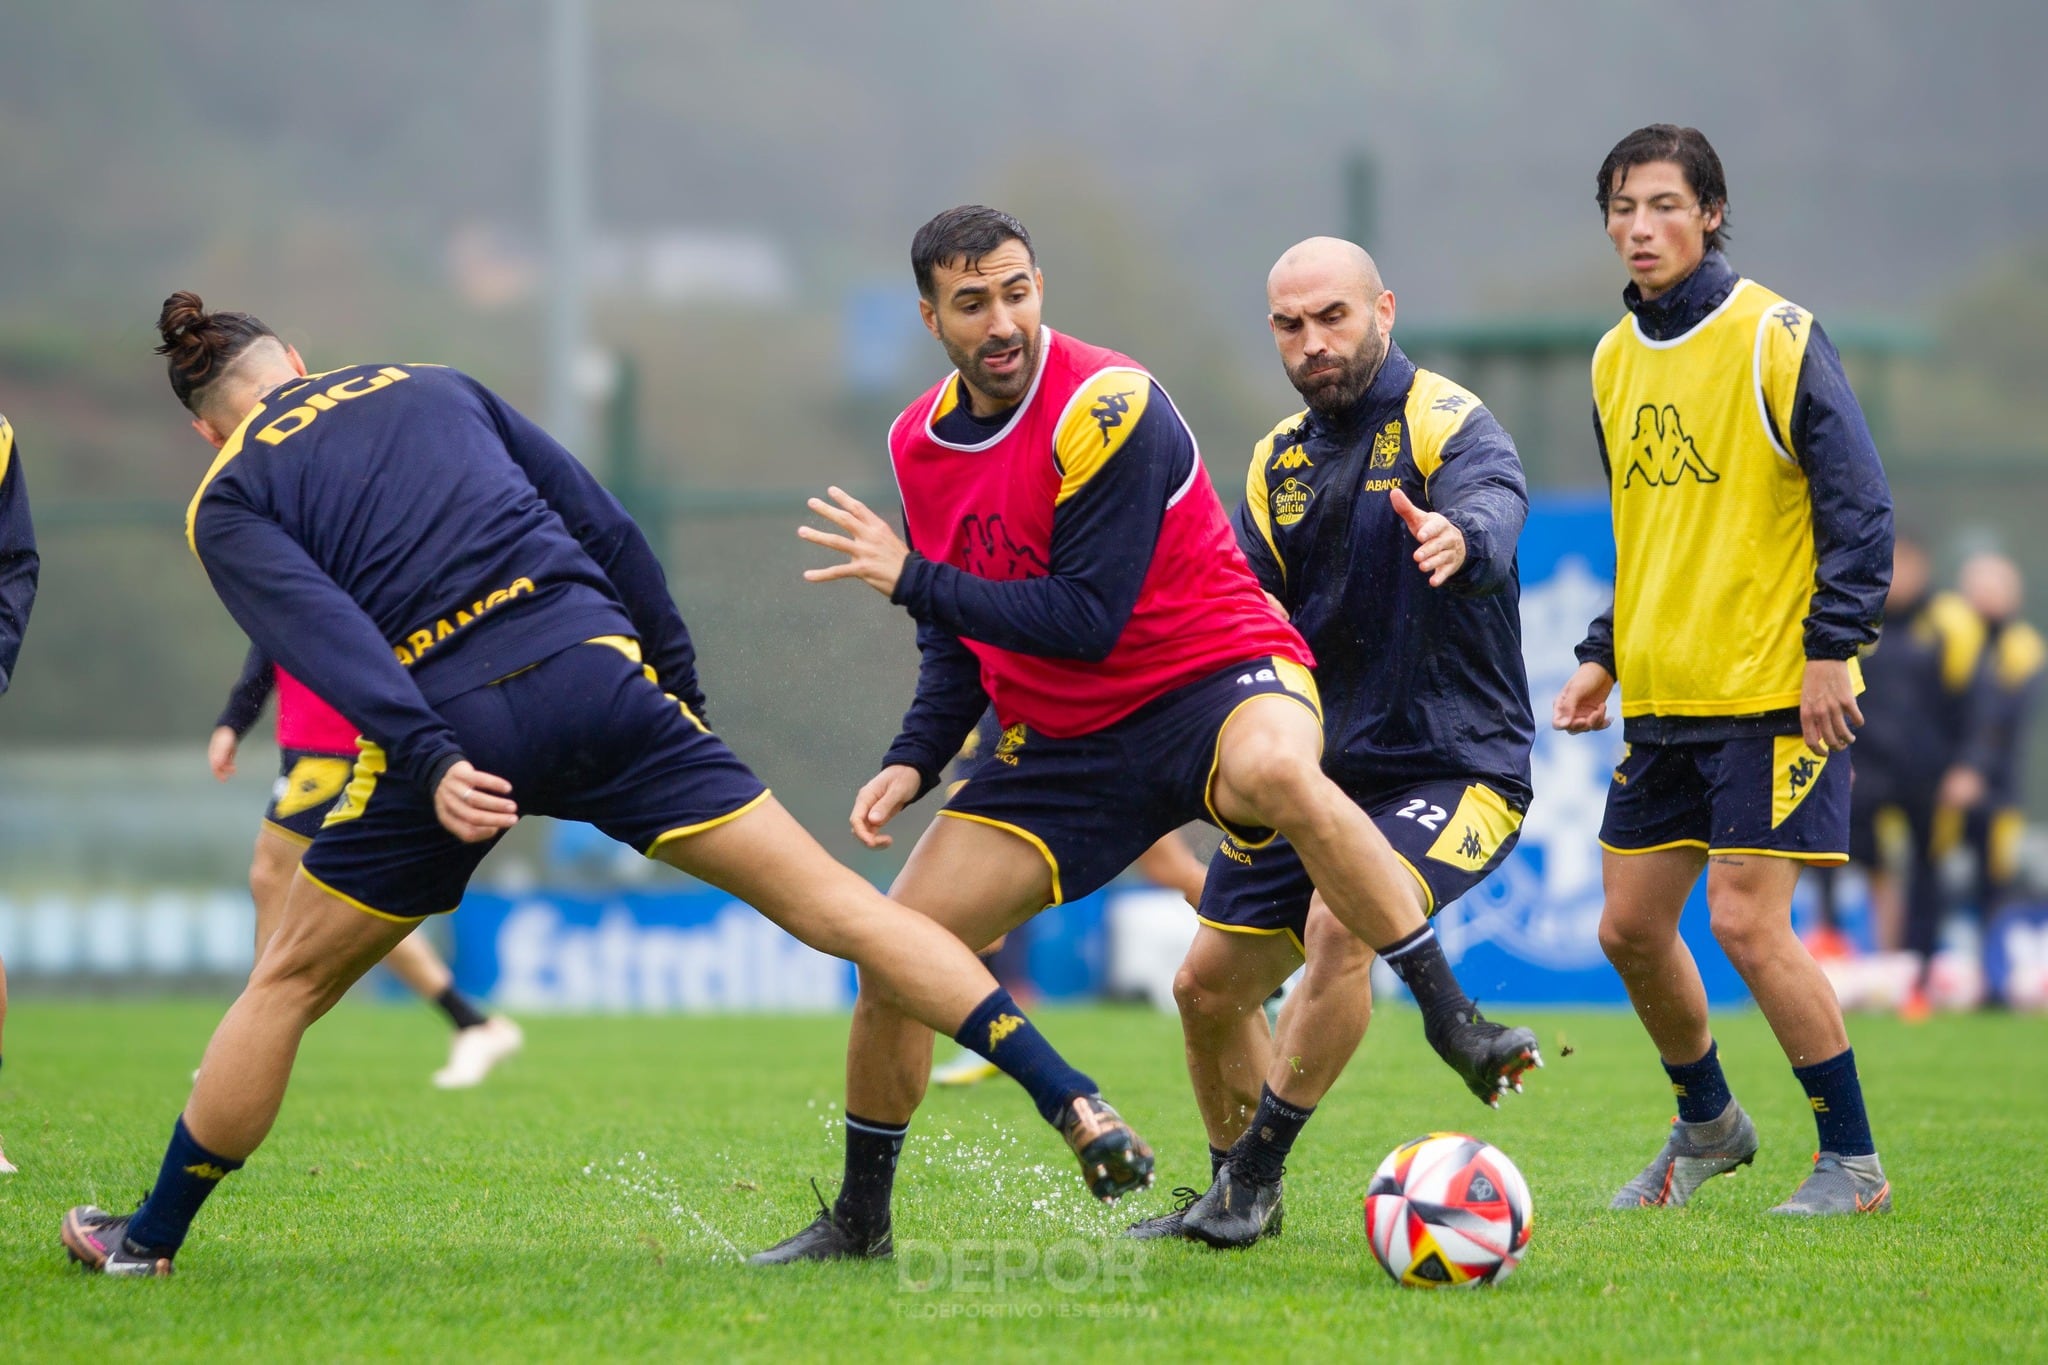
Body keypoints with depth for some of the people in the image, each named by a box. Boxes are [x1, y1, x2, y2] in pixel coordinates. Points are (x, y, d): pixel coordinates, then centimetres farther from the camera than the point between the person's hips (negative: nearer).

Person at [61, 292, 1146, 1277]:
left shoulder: (229, 504, 14)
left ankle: (150, 1238, 26)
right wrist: (679, 692, 23)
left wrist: (431, 763, -18)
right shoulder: (432, 386, 25)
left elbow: (321, 631, -7)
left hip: (446, 729, -2)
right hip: (592, 670, 2)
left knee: (287, 984, 18)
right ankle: (1076, 1107, -8)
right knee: (833, 903, 2)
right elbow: (606, 527, 20)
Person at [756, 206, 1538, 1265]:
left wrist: (911, 579, -21)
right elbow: (958, 640, 16)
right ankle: (859, 1217, 17)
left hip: (1213, 679, -6)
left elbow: (1086, 621, -23)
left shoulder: (1107, 406, -19)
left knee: (1276, 771, -43)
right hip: (1062, 739, 6)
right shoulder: (921, 443, 4)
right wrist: (912, 764, 1)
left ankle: (1456, 1025, -36)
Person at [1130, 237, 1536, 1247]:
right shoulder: (1281, 460, 9)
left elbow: (1496, 499, -36)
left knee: (1341, 924, -31)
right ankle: (1237, 1195, 30)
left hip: (1456, 770, -7)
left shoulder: (1443, 421, -13)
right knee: (1208, 986, 8)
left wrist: (1462, 535, -60)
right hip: (1317, 772, 7)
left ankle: (1255, 1175, -17)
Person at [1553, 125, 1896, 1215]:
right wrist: (1604, 657, 15)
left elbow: (1858, 501, -11)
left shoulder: (1774, 337, -10)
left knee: (1745, 920, -12)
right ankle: (1706, 1124, 30)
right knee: (1630, 927, 7)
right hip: (1663, 697, 7)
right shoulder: (1615, 359, 12)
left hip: (1773, 690, -7)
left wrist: (1834, 645, -16)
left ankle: (1852, 1163, 1)